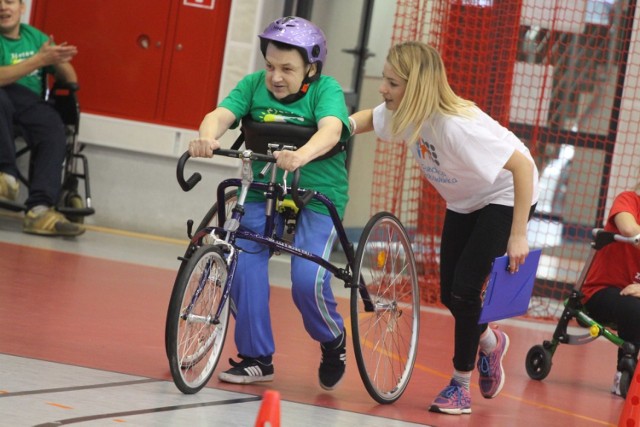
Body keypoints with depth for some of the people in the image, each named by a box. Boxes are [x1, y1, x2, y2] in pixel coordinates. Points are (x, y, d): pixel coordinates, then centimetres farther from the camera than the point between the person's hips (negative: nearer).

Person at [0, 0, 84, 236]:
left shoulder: (35, 36, 16)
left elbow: (71, 79, 16)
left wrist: (58, 59, -7)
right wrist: (41, 60, -22)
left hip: (32, 103, 4)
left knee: (54, 130, -29)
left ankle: (40, 209, -43)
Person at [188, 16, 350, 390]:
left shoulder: (326, 89, -9)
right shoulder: (254, 85, 0)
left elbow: (331, 129, -29)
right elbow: (221, 114, -16)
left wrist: (302, 155, -50)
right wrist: (207, 136, -40)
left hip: (318, 196, -3)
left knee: (308, 281, -19)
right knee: (243, 263, -18)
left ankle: (333, 339, 14)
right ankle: (256, 358, -2)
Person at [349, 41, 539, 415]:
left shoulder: (457, 125, -38)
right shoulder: (406, 113, -18)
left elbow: (523, 166, -36)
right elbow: (368, 119, 6)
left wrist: (518, 234, -34)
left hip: (505, 197, -7)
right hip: (464, 201, 7)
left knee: (464, 289, -13)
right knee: (449, 293, 6)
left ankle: (460, 384, 2)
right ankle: (491, 343, 37)